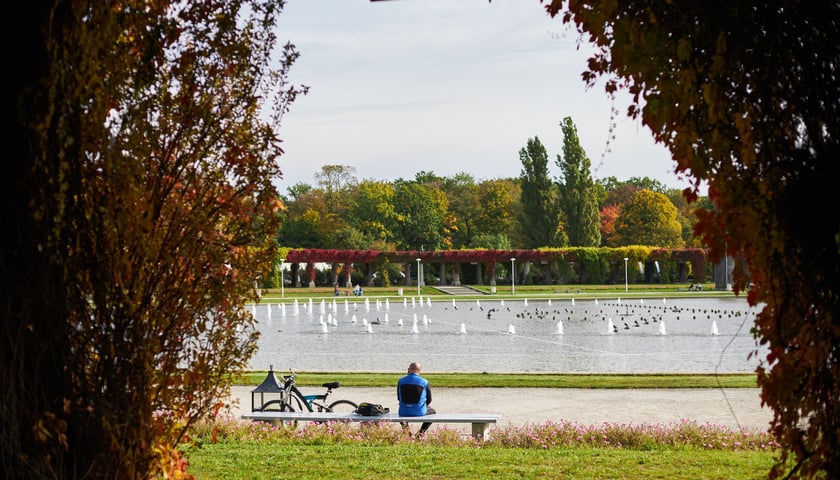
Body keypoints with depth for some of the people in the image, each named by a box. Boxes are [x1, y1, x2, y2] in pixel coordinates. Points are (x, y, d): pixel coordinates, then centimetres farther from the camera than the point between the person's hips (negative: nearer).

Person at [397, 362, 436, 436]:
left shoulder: (400, 381, -3)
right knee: (432, 412, 32)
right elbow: (429, 399, 2)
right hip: (419, 412, -2)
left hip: (404, 413, 2)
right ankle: (421, 432, 15)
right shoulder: (424, 382, -7)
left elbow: (399, 398, 9)